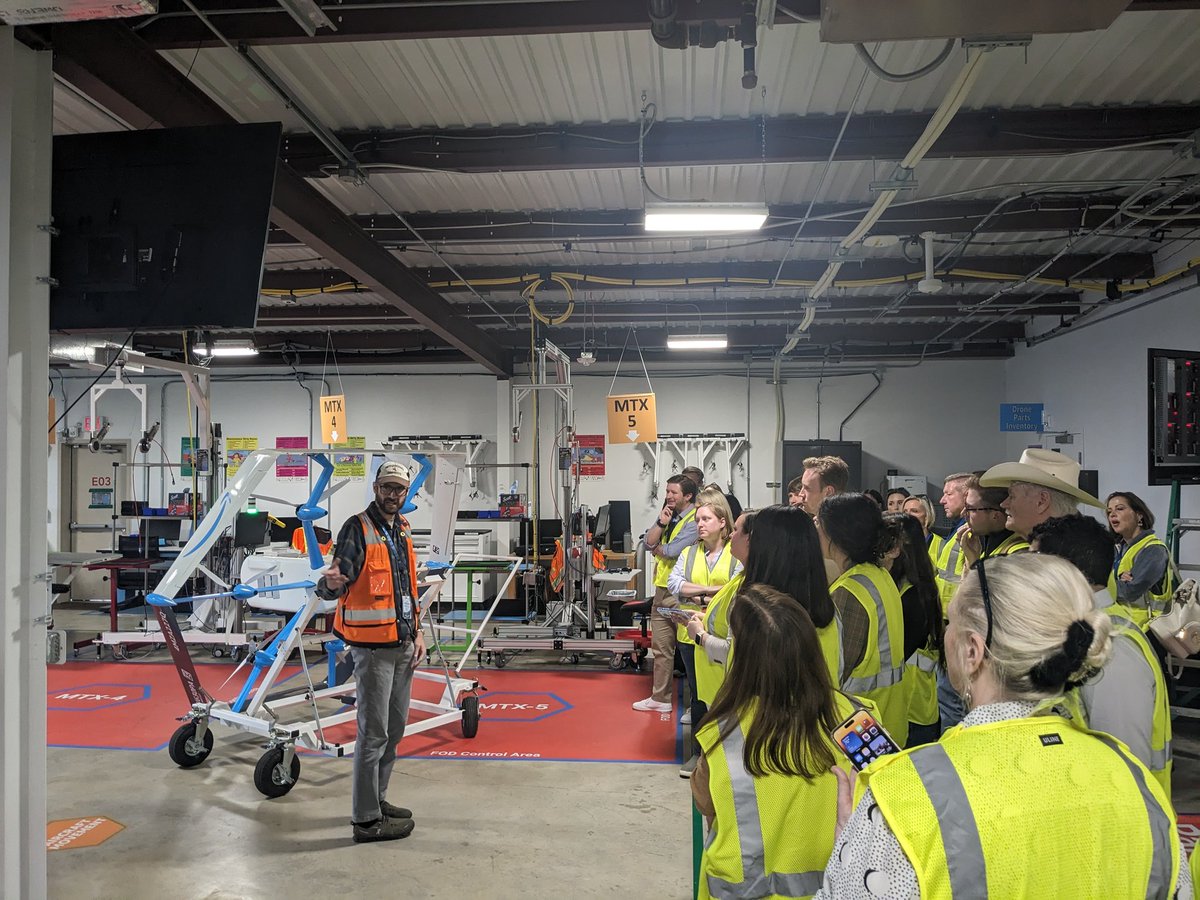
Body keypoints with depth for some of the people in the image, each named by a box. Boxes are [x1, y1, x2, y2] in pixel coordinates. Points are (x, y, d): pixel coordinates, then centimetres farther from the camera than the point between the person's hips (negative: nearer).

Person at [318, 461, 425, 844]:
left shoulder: (402, 531, 13)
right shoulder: (358, 528, -11)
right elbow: (335, 586, -19)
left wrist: (417, 632, 17)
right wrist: (331, 583, -42)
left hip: (403, 645, 8)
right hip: (373, 646, -8)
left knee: (395, 729, 16)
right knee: (374, 733, -4)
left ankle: (377, 800, 30)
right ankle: (367, 820, 6)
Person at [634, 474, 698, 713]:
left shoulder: (694, 521, -13)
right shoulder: (667, 514, 13)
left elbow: (673, 551, -19)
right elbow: (649, 542, 5)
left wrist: (657, 548, 2)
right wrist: (661, 523, -9)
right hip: (662, 588, 8)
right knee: (661, 647, 13)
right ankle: (660, 698, 23)